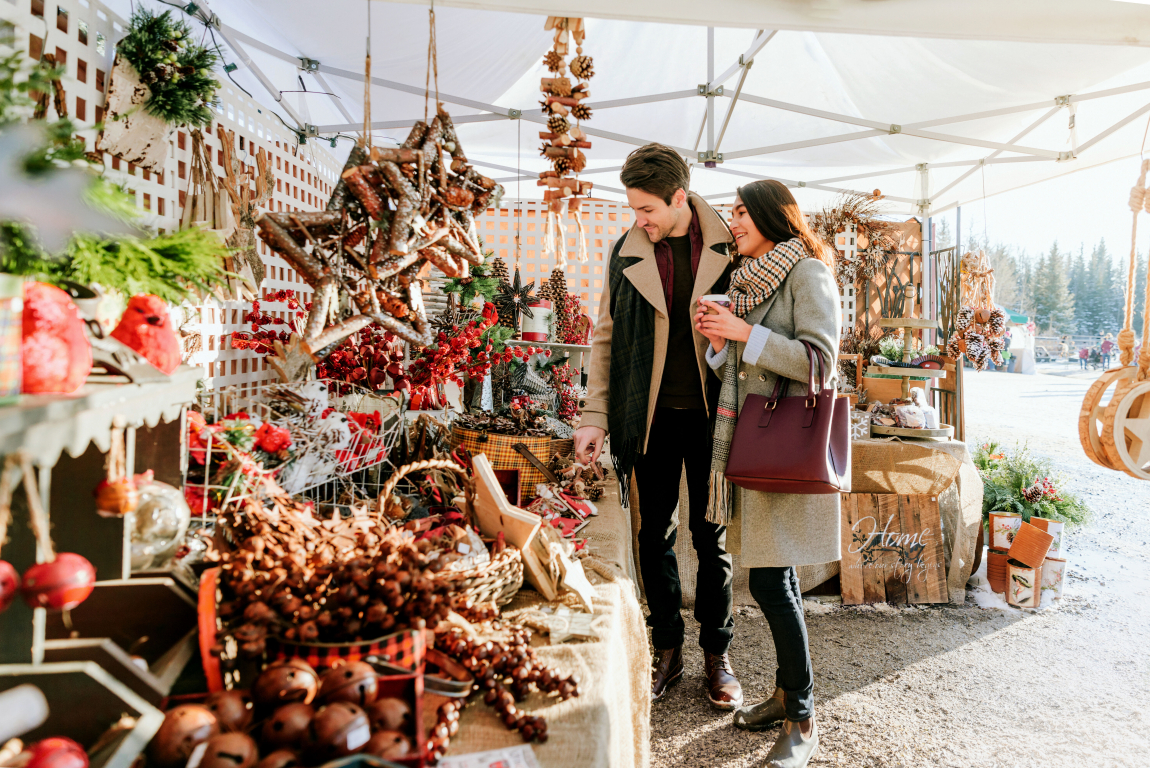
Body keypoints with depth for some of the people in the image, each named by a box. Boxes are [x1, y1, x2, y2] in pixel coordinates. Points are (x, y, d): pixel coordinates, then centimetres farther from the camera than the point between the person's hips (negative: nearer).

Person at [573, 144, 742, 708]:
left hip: (713, 414, -1)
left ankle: (717, 654, 26)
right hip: (653, 415, 2)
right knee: (655, 535, 9)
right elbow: (606, 338, 5)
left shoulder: (727, 246, -3)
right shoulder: (627, 253, 3)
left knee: (713, 537, 9)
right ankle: (667, 650, 27)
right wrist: (595, 418, 0)